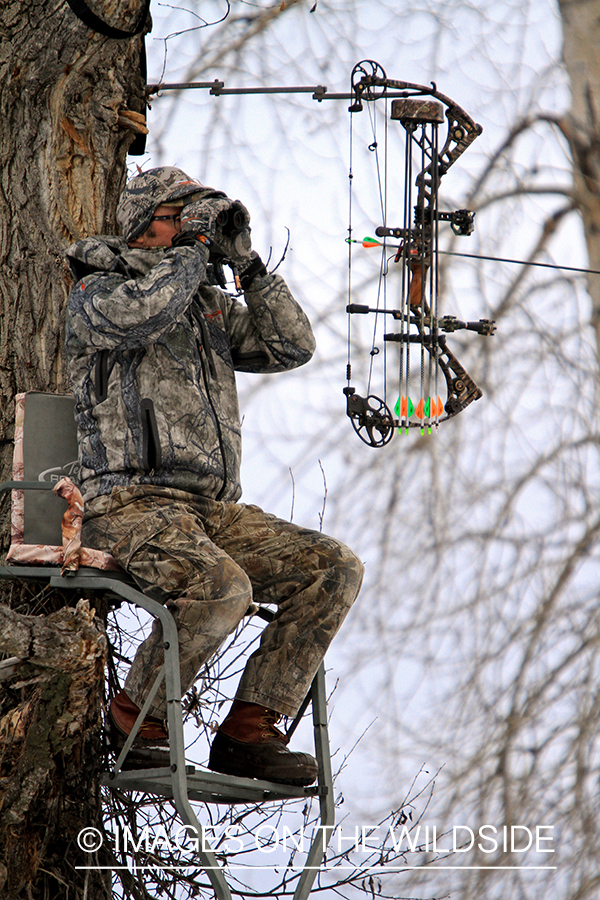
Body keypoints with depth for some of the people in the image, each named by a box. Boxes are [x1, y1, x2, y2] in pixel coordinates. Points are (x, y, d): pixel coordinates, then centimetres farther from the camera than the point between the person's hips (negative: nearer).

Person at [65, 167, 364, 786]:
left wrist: (246, 263, 9)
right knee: (222, 588, -35)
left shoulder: (210, 305, 23)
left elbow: (291, 347, 14)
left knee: (335, 571, -9)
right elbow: (141, 312, -22)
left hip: (214, 508, 8)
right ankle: (134, 720, -11)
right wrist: (193, 250, -7)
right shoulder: (95, 293, 2)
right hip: (133, 506, -7)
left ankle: (247, 730, -9)